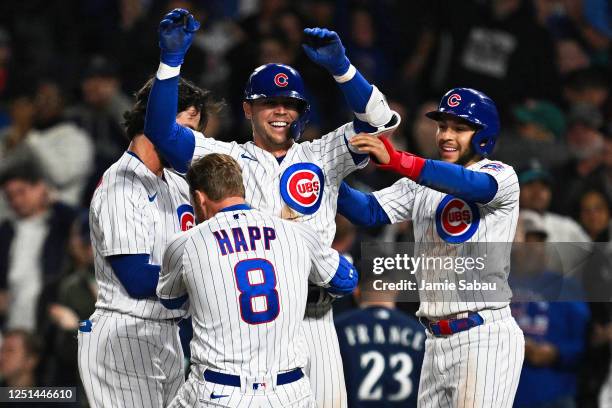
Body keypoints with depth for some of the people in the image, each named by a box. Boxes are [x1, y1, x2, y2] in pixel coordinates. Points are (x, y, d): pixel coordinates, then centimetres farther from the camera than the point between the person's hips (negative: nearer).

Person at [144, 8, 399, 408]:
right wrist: (172, 59, -11)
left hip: (312, 316, 2)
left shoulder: (321, 157, 14)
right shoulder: (228, 159, 9)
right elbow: (162, 132, -2)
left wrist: (340, 66, -11)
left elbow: (379, 120, 3)